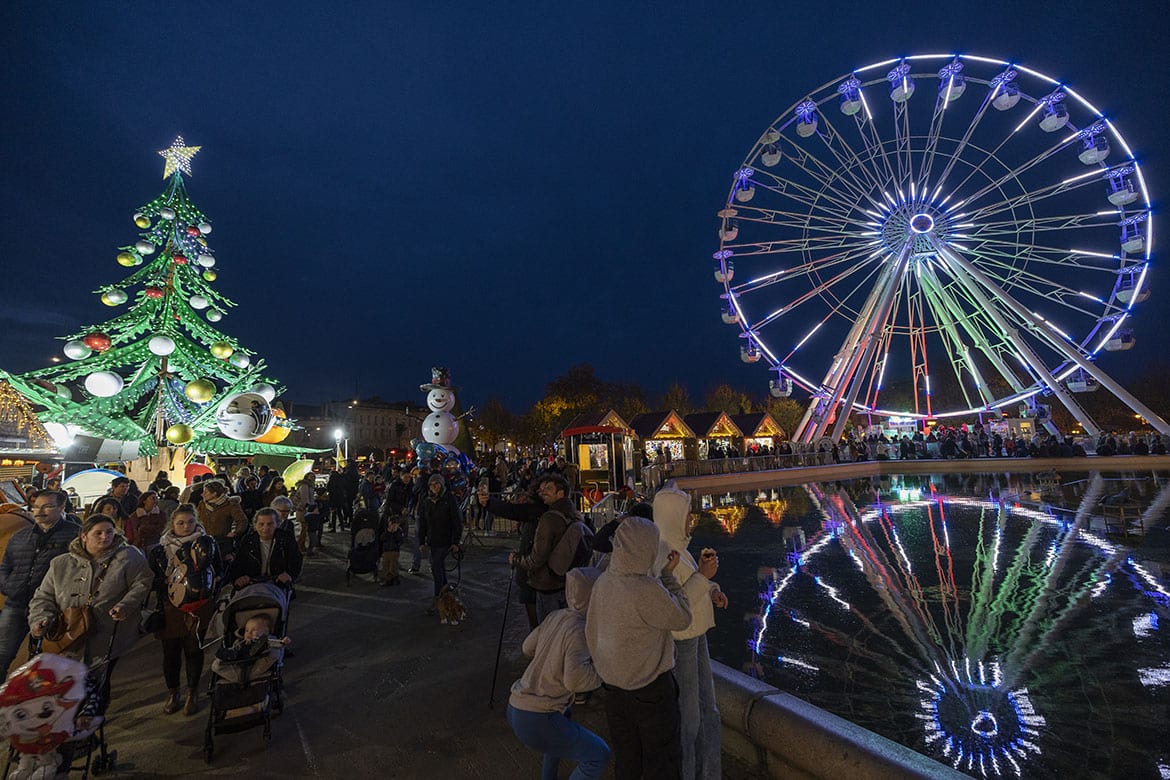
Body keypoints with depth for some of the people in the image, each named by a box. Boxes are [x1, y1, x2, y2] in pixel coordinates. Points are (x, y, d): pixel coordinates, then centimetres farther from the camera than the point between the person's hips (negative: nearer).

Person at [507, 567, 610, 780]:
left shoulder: (556, 617, 4)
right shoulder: (580, 629, -19)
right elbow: (575, 679, -31)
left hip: (515, 709, 9)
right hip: (535, 721, -8)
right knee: (599, 755, 6)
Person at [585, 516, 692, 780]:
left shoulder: (604, 581, -8)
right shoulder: (647, 590, -30)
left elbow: (592, 628, 3)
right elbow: (681, 619, -14)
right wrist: (668, 575, -9)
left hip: (613, 685, 6)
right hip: (650, 688, -6)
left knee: (626, 759, 23)